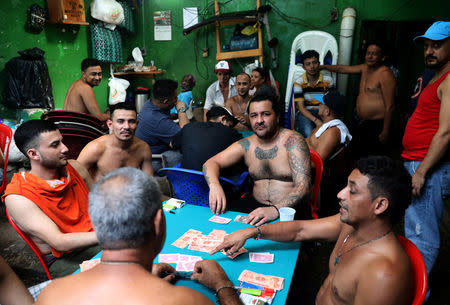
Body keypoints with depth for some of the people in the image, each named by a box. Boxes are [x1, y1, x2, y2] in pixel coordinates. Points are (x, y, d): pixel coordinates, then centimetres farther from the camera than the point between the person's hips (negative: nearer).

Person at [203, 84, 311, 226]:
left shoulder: (292, 141, -9)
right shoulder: (246, 145, 7)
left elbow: (304, 187, -19)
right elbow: (211, 163, 5)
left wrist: (276, 210, -36)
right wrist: (214, 186, -20)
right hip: (255, 204, 5)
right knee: (218, 213, -19)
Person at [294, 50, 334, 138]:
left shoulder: (328, 80, 2)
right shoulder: (298, 83, -4)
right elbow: (301, 107, -9)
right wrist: (316, 120, -24)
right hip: (305, 113, -2)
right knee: (309, 135, -32)